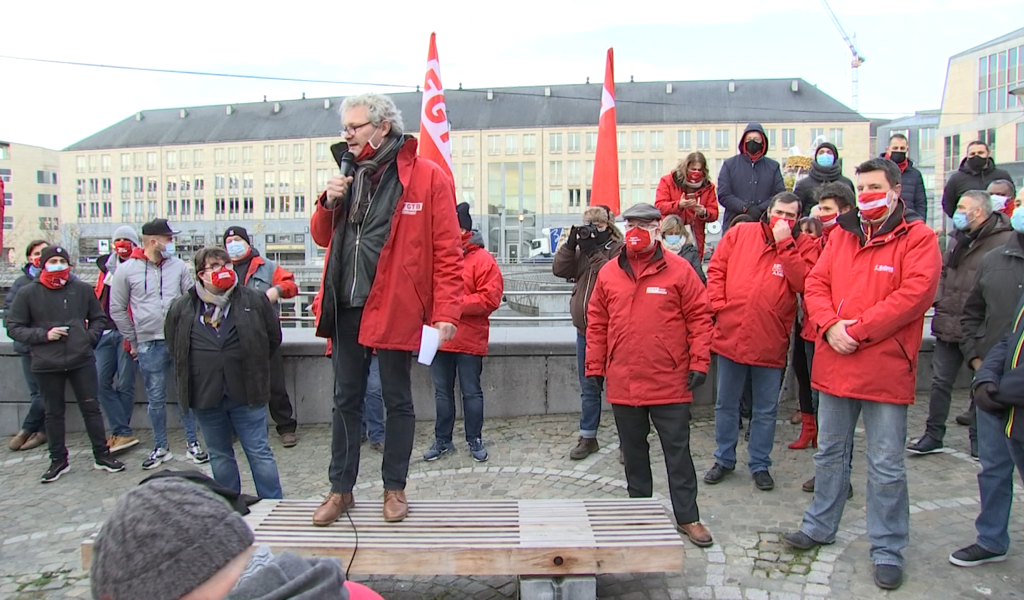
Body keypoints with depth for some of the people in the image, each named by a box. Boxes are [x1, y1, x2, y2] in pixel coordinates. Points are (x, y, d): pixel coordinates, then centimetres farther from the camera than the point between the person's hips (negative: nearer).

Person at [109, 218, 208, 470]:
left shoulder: (178, 266, 2)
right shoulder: (127, 270, -2)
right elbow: (117, 310, 5)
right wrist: (134, 341, 6)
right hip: (149, 345, -1)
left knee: (186, 393, 7)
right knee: (156, 399, 9)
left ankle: (192, 442, 20)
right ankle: (161, 447, 22)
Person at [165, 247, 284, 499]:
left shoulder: (254, 300, -1)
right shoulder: (182, 307, 3)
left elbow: (273, 336, 8)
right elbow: (173, 346, 15)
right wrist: (190, 376, 10)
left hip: (246, 393, -2)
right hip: (205, 394, 2)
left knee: (259, 453, 3)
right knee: (219, 455, 14)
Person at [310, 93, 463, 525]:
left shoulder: (428, 178, -6)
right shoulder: (349, 176, 13)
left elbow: (447, 253, -9)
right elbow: (322, 238, 17)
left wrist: (446, 312, -16)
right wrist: (329, 203, -3)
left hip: (394, 309, -5)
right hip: (346, 308, 6)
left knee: (397, 400, 8)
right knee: (346, 400, 12)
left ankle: (394, 488, 22)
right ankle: (341, 489, 25)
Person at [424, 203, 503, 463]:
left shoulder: (482, 258, -7)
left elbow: (491, 298, -14)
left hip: (469, 339, -4)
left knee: (471, 392, 7)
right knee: (442, 392, 13)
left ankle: (475, 441, 20)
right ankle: (442, 440, 25)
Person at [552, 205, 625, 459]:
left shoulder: (619, 249, -6)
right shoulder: (583, 250, 13)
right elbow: (559, 269, 3)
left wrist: (593, 251, -20)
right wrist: (570, 244, -7)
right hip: (585, 329, 6)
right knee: (588, 386, 14)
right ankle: (588, 437, 25)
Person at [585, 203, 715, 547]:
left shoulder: (678, 270, -3)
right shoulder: (609, 273, 5)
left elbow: (699, 316, -2)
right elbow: (597, 323, 8)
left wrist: (699, 362, -7)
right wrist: (595, 367, 6)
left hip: (670, 383, -3)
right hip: (623, 383, 3)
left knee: (677, 451, 6)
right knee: (633, 451, 15)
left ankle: (687, 517, 18)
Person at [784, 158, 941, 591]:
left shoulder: (918, 238, -6)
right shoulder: (841, 235, 10)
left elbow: (915, 294, -17)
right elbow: (816, 284, 5)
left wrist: (857, 329, -19)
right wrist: (829, 325, -13)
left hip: (885, 369, -5)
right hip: (834, 364, 5)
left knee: (886, 466, 5)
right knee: (829, 452, 18)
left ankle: (888, 551, 20)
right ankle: (820, 526, 35)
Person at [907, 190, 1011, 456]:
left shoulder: (1004, 240, -14)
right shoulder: (958, 237, 11)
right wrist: (940, 300, 6)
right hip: (948, 326, 7)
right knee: (940, 382, 11)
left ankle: (979, 439, 26)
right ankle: (933, 435, 21)